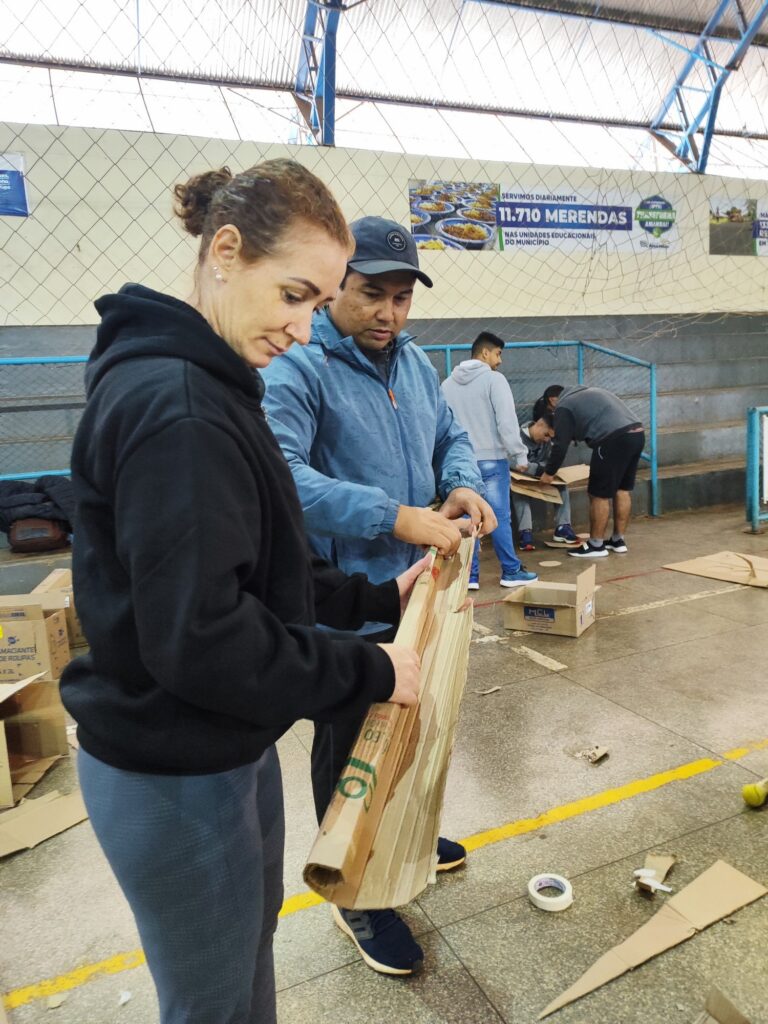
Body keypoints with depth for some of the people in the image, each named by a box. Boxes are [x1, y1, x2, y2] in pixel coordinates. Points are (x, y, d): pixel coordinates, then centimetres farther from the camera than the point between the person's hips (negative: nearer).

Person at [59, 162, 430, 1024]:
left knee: (249, 945, 29)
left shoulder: (206, 387, 7)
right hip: (175, 781, -9)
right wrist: (370, 675, -19)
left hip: (226, 751, 9)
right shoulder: (174, 408, -26)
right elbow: (197, 638, -28)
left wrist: (377, 597, 4)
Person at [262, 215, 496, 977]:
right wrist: (395, 518, -35)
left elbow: (451, 437, 16)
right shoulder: (298, 369, -18)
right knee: (348, 745, 10)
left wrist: (463, 486, -7)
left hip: (415, 589, 8)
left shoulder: (415, 363, 8)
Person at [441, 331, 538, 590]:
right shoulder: (494, 379, -8)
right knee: (499, 517, 2)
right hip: (491, 460, -5)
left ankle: (469, 575, 11)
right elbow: (507, 422, -12)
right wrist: (520, 455, -5)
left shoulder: (447, 384, 10)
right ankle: (511, 572, 11)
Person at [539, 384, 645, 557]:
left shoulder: (564, 406, 7)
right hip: (637, 433, 9)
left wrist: (549, 472, 13)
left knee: (600, 495, 3)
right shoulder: (589, 393, 32)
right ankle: (618, 541, 27)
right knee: (623, 490, 18)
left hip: (615, 439, -9)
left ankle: (596, 545, 11)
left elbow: (560, 445, 1)